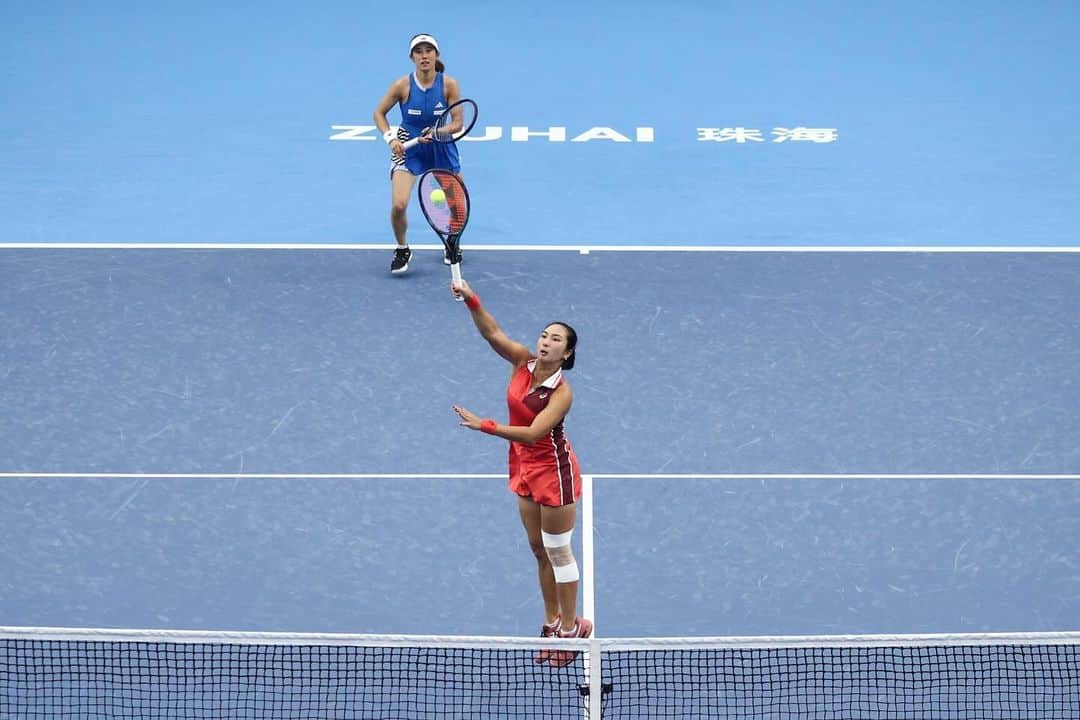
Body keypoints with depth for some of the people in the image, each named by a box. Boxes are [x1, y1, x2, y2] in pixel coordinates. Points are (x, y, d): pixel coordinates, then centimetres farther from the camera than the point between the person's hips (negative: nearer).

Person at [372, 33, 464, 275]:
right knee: (398, 205, -18)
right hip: (408, 148, -2)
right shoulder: (403, 85, -15)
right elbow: (379, 113, -2)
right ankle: (402, 250, 9)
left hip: (442, 148, 2)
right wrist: (390, 138, -17)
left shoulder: (449, 85, -14)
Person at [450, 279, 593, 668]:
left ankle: (571, 627, 16)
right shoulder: (523, 362, -7)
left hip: (553, 468, -7)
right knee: (540, 550, 15)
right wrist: (471, 300, -32)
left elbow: (533, 433, -31)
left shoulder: (562, 392, -23)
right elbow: (492, 332, -15)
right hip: (525, 467, 7)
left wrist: (485, 425, -34)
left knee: (557, 551, 3)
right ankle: (552, 622, 26)